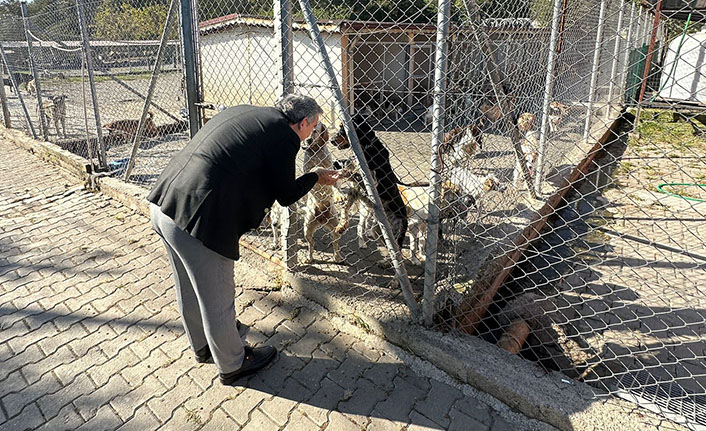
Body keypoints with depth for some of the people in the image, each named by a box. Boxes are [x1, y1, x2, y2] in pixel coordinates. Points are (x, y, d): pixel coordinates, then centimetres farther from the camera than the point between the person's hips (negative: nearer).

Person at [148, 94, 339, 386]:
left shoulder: (243, 112, 16)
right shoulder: (285, 136, -7)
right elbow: (286, 195, 2)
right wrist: (316, 177, 19)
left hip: (163, 204, 9)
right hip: (198, 221, -9)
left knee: (190, 290, 27)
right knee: (217, 300, 13)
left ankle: (203, 345, 52)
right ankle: (232, 365, 36)